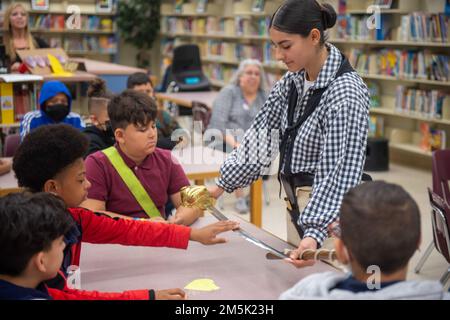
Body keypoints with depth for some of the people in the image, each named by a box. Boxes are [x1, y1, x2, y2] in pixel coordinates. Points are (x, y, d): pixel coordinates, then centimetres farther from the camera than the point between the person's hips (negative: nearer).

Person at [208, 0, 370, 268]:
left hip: (328, 210, -7)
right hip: (295, 203, 8)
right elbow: (263, 132, 8)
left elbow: (341, 170, -28)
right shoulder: (293, 80, 2)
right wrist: (223, 184, 7)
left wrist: (315, 234, -38)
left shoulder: (346, 92, -22)